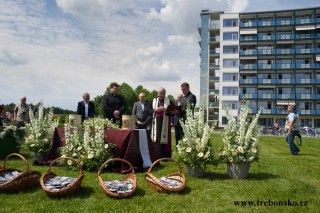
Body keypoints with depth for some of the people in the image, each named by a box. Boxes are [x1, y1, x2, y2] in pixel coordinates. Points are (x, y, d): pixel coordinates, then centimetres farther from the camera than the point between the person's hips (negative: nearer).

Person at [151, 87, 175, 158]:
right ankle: (156, 157, 10)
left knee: (165, 139, -4)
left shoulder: (169, 101, 4)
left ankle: (166, 157, 4)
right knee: (156, 140, 1)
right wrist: (156, 109, -10)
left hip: (165, 124, -2)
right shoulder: (154, 101, 11)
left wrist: (165, 110, -19)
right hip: (156, 123, 2)